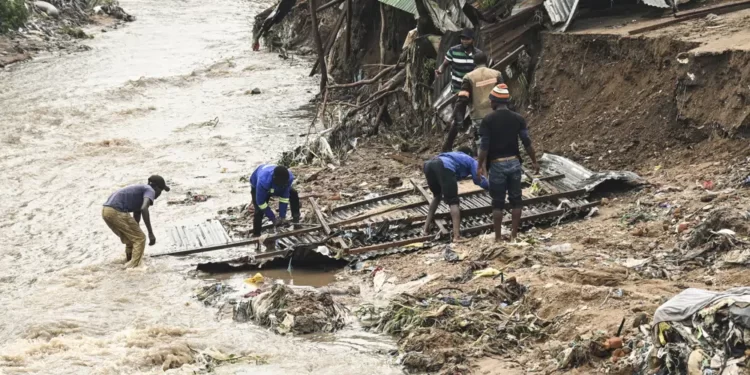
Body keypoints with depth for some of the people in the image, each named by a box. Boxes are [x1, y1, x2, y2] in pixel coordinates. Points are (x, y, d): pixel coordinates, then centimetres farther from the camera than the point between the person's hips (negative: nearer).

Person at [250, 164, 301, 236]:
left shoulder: (289, 177, -37)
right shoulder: (263, 181, -50)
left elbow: (284, 197, -24)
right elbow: (260, 202, -36)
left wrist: (282, 216, -23)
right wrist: (273, 218, -30)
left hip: (274, 185, 4)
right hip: (257, 186, -4)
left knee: (293, 194, -6)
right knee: (259, 211, -18)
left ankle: (296, 218, 11)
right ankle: (256, 235, -4)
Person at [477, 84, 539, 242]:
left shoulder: (488, 120, -9)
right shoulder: (518, 118, 0)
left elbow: (484, 146, -10)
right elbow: (527, 143, 0)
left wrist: (480, 165, 0)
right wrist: (534, 161, 11)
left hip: (497, 164, -2)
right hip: (514, 162, 2)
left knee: (498, 203, 5)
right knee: (515, 200, 10)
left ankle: (498, 237, 7)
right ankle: (514, 235, 11)